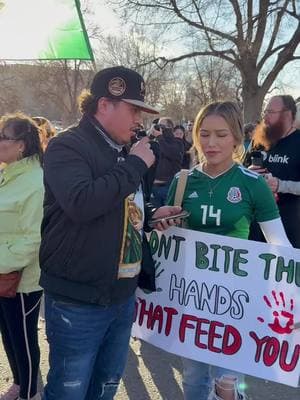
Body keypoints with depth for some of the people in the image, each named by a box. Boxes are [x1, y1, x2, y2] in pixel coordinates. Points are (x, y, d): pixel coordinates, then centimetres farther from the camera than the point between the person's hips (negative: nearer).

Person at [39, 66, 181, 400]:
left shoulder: (121, 151, 13)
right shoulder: (67, 146, -14)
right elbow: (81, 203, -33)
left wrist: (150, 214, 5)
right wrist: (136, 165, -22)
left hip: (123, 297, 8)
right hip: (77, 302, -7)